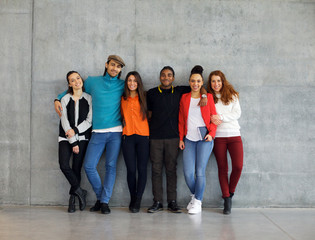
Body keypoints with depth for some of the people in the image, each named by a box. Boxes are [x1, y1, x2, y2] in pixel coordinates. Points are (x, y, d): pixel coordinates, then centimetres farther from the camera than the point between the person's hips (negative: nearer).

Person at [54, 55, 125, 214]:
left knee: (110, 166, -1)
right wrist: (58, 99, 10)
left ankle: (105, 201, 9)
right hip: (97, 133, 1)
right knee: (89, 166, -4)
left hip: (115, 132, -1)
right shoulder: (92, 82, 10)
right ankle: (100, 197, 16)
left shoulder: (122, 85, 8)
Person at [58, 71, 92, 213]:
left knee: (76, 168, -1)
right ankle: (79, 191, 1)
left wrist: (75, 130, -15)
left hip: (82, 137, 0)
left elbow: (89, 120, -1)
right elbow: (65, 122, -2)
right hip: (66, 138, 0)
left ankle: (73, 198, 13)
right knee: (64, 165, -17)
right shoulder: (65, 99, 4)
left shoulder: (89, 99, 4)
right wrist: (73, 142, -9)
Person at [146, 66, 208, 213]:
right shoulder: (152, 93, 10)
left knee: (171, 169, 2)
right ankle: (157, 202, 7)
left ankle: (172, 202, 8)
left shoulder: (179, 91, 9)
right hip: (155, 137, 0)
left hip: (172, 136, 0)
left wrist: (204, 96, -4)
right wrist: (147, 132, 9)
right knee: (156, 169, 1)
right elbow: (149, 114, 14)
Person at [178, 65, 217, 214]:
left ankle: (198, 202, 7)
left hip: (204, 138, -2)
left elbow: (213, 117, 6)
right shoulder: (184, 98, 13)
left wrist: (211, 133, -7)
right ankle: (194, 195, 22)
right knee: (188, 172, -5)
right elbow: (181, 120, 14)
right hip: (189, 139, 2)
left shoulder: (208, 97, 7)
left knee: (200, 171, -8)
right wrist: (181, 138, 8)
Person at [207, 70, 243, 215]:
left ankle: (231, 191, 14)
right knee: (222, 168, 1)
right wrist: (212, 119, -18)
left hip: (234, 135, 1)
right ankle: (227, 199, 10)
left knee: (238, 166, -11)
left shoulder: (232, 96, 10)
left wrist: (221, 117, -12)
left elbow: (237, 113, 0)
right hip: (218, 136, 0)